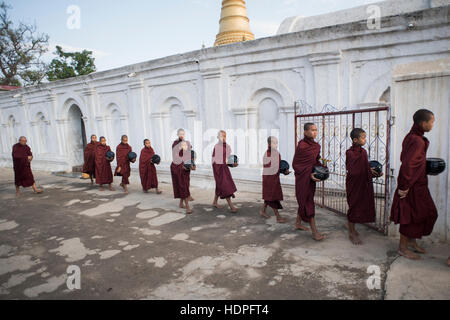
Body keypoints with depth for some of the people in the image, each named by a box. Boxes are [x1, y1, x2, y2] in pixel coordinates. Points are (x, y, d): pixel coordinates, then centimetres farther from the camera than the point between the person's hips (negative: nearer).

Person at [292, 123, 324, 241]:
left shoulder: (317, 146, 7)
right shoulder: (302, 145, -16)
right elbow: (295, 164, -14)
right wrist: (309, 174, -19)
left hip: (311, 177, 8)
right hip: (303, 178, -8)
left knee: (303, 201, 17)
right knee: (308, 202, -4)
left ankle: (298, 223, 34)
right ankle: (314, 232, 0)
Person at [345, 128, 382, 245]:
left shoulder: (363, 152, 6)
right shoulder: (350, 152, -16)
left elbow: (366, 168, 12)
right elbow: (352, 171, -20)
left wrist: (374, 173, -5)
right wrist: (369, 171, -20)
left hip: (363, 184, 7)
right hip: (353, 184, -7)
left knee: (361, 206, 13)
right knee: (353, 205, 2)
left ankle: (352, 229, 29)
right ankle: (351, 232, 16)